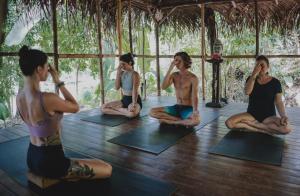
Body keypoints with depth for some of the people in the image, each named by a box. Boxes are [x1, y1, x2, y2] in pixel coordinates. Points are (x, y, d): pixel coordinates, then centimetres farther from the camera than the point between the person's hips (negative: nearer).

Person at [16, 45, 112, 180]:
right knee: (107, 170, 0)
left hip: (32, 158, 9)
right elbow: (75, 107, -10)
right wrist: (58, 82, -9)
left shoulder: (19, 97, -3)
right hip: (49, 162, -9)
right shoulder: (48, 99, -29)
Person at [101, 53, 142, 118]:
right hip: (124, 100, 6)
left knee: (132, 113, -40)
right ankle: (126, 111, -11)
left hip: (134, 100, -6)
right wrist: (118, 73, -8)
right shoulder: (122, 73, 6)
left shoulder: (135, 74, -12)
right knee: (103, 108, -5)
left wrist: (133, 104, -33)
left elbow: (135, 90, -22)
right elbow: (117, 87, -4)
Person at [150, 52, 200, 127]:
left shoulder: (193, 78, -8)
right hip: (177, 107, 4)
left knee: (196, 120, -38)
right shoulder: (174, 75, 5)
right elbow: (163, 87, -12)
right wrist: (170, 69, -15)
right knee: (152, 112, -14)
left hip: (188, 109, -4)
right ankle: (182, 120, -14)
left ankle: (169, 121, -17)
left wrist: (195, 112, -33)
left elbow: (194, 97, -16)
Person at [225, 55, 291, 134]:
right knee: (229, 122, -27)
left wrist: (283, 116, -21)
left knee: (286, 128, -34)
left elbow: (279, 102, -3)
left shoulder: (275, 82, 0)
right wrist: (254, 75, -19)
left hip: (269, 117, -1)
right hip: (251, 114, 1)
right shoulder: (251, 79, 5)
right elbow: (247, 92, -15)